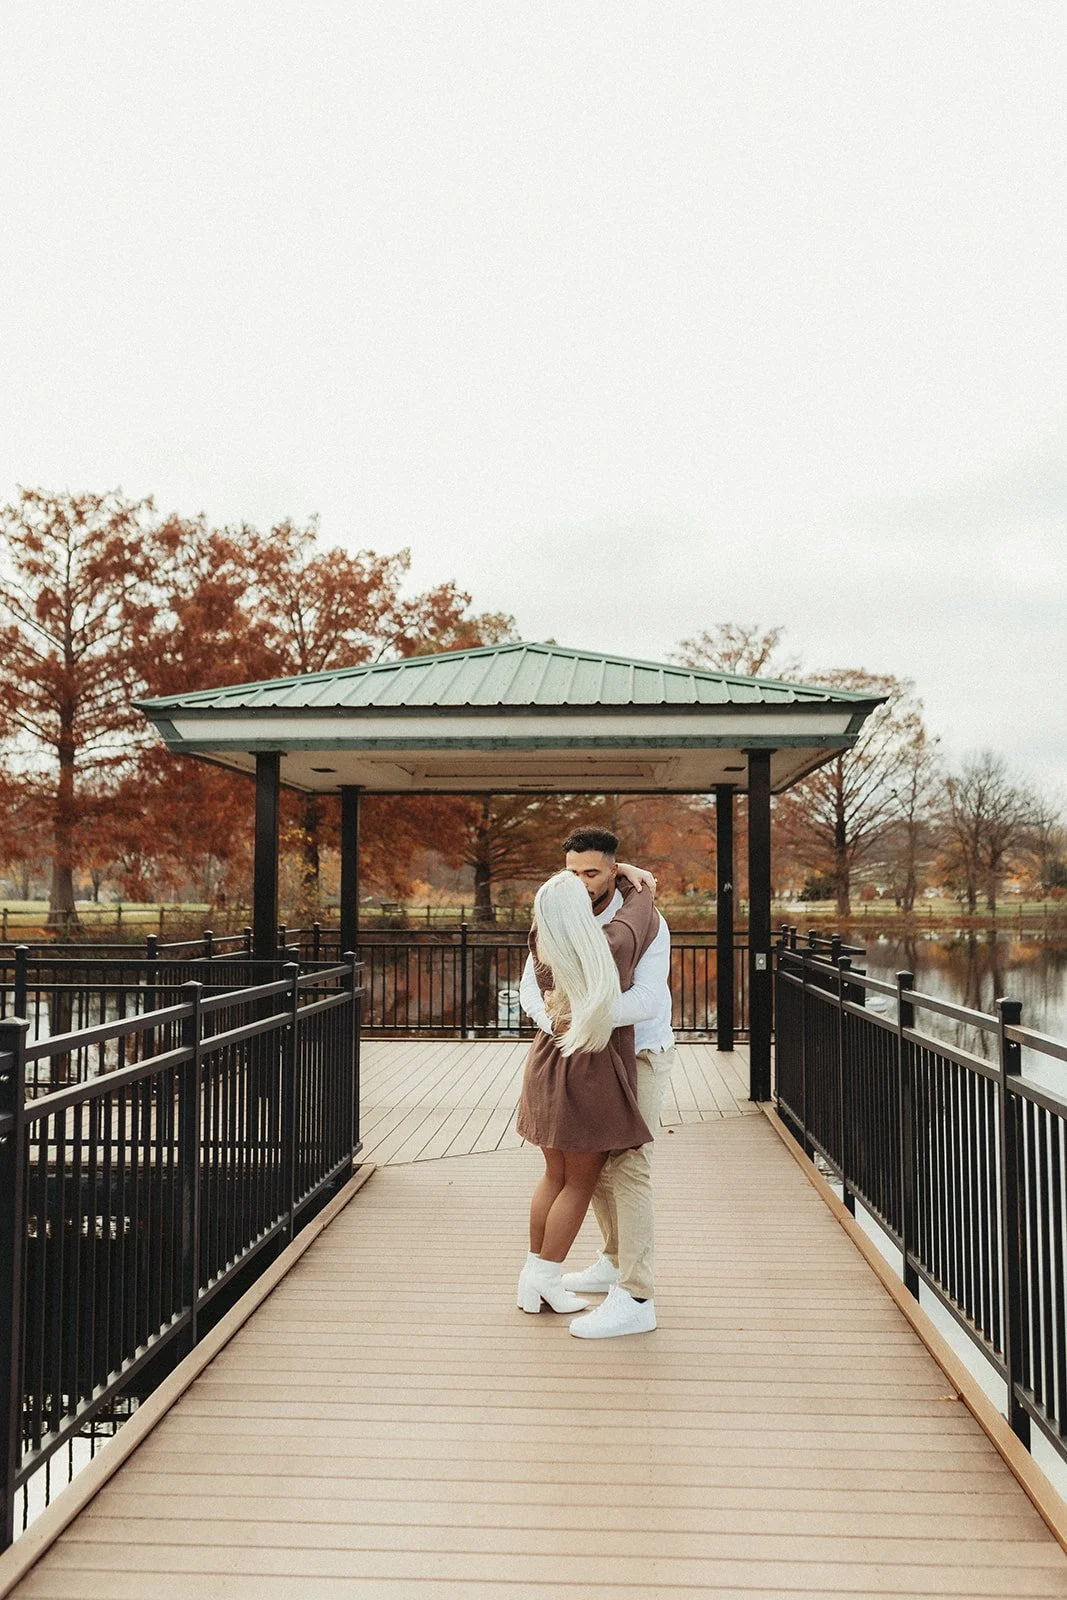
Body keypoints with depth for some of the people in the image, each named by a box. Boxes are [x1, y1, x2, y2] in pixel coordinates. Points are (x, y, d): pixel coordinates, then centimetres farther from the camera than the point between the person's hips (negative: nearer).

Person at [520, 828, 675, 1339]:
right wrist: (552, 1023, -34)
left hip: (642, 1057, -7)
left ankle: (634, 1301, -11)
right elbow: (530, 985, -13)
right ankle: (615, 1263, 32)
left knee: (625, 1166, -13)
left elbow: (648, 1000, -33)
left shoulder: (646, 923, -22)